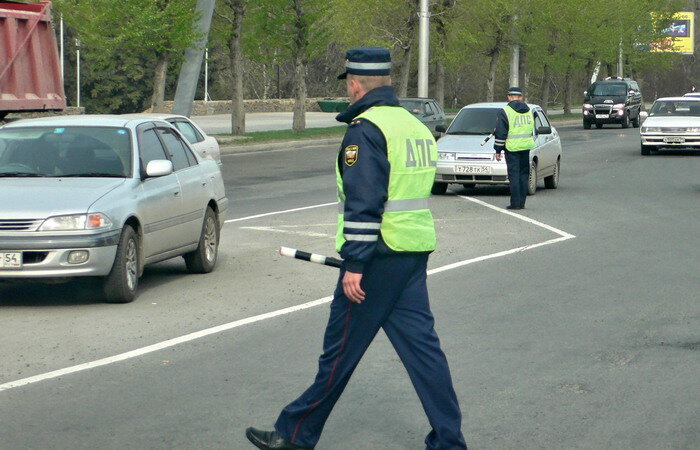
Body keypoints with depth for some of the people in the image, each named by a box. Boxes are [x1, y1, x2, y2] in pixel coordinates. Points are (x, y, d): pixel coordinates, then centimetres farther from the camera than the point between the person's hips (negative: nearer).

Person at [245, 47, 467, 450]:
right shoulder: (416, 125, 15)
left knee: (341, 348, 1)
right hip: (416, 254, 8)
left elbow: (363, 204, -20)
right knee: (421, 344, 8)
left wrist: (354, 264, -18)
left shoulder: (366, 129, -13)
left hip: (380, 255, -8)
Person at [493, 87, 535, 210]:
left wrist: (498, 150, -2)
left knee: (514, 175, -2)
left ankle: (515, 203, -4)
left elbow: (500, 133, -8)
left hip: (512, 148, -5)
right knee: (524, 175, 10)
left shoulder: (505, 112, -7)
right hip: (526, 146, 5)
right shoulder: (528, 110, 11)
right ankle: (522, 202, 11)